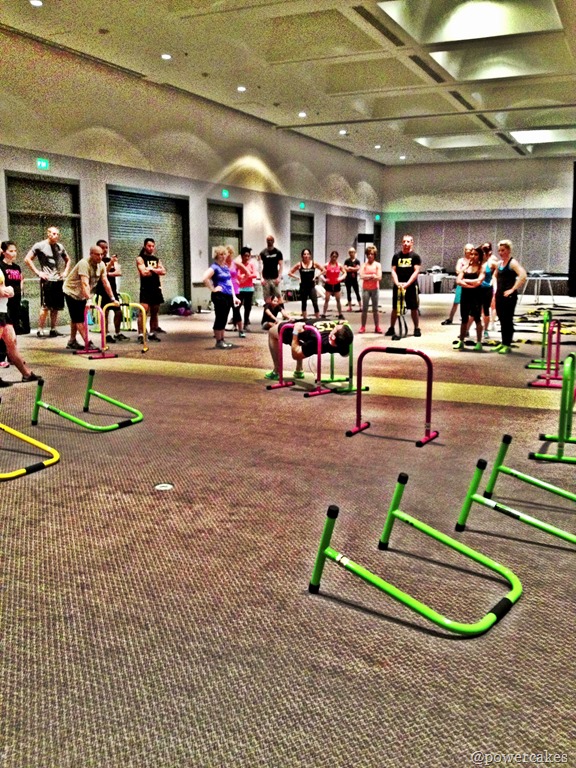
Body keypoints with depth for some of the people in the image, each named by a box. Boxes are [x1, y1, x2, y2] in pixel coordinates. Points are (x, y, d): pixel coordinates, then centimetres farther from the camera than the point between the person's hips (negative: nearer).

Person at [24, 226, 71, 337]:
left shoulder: (60, 247, 13)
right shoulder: (39, 246, -2)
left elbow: (68, 260, 27)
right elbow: (27, 259, -4)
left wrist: (66, 272, 11)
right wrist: (38, 272, -9)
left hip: (59, 280, 5)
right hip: (47, 280, -5)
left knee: (56, 307, 7)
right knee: (45, 306, -7)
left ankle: (53, 329, 14)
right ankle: (40, 329, -1)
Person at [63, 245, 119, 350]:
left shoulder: (101, 265, -7)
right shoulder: (84, 264, -29)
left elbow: (105, 282, -7)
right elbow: (85, 284, -39)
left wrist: (112, 299, -11)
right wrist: (89, 300, -49)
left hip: (82, 294, 8)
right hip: (71, 291, -8)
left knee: (76, 318, 16)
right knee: (79, 319, -11)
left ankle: (72, 342, 26)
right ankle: (87, 343, -17)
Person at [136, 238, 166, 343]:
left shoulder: (156, 259, 15)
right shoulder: (140, 259, -3)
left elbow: (163, 272, 2)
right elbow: (144, 273, -17)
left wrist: (152, 269, -10)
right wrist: (156, 271, -3)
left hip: (156, 288, 6)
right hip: (146, 289, -6)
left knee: (154, 312, 10)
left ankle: (152, 333, 18)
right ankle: (140, 335, -15)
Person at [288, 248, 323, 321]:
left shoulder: (314, 263, -2)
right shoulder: (299, 264, -4)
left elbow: (323, 270, 5)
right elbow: (290, 273, 1)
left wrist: (316, 276, -3)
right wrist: (298, 277, -6)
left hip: (311, 286, -1)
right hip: (303, 287, 1)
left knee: (315, 304, -8)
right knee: (304, 304, 10)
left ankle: (318, 319, -3)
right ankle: (305, 319, 19)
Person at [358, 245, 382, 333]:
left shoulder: (377, 265, 3)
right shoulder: (364, 265, 5)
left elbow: (379, 277, -7)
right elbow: (361, 276, -8)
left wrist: (367, 277, -15)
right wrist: (372, 276, -14)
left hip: (375, 289, 0)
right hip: (366, 289, 0)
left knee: (375, 309, 4)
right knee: (364, 309, 1)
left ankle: (377, 327, 8)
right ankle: (363, 327, 4)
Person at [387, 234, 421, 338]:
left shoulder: (415, 256, 0)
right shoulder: (396, 256, 7)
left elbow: (416, 271, -7)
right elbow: (393, 271, 4)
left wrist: (407, 283, -18)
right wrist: (397, 282, -13)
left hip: (411, 286, -2)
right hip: (398, 286, 2)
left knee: (414, 308, 1)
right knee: (395, 308, 5)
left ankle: (417, 329, 10)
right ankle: (391, 328, 13)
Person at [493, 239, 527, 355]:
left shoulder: (513, 262, -11)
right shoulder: (499, 263, 13)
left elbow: (523, 276, -25)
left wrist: (513, 289, -21)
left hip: (509, 296, -8)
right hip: (499, 295, 8)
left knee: (507, 320, -5)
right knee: (501, 319, 12)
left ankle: (507, 345, 0)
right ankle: (503, 343, 21)